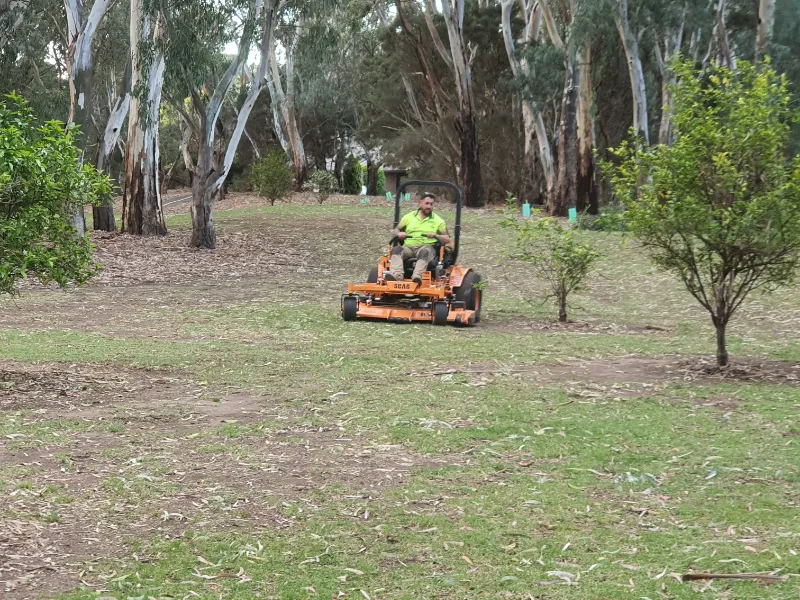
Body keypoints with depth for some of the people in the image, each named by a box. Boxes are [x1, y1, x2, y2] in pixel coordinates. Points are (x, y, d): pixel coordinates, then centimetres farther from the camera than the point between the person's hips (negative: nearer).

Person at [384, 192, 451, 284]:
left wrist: (436, 236, -11)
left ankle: (417, 276, -62)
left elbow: (447, 240, 8)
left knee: (425, 251, -39)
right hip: (408, 247, 2)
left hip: (427, 247, -2)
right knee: (396, 249, -31)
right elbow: (394, 231, 22)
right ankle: (396, 275, -54)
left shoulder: (438, 220, 16)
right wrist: (398, 234, -3)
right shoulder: (409, 217, 21)